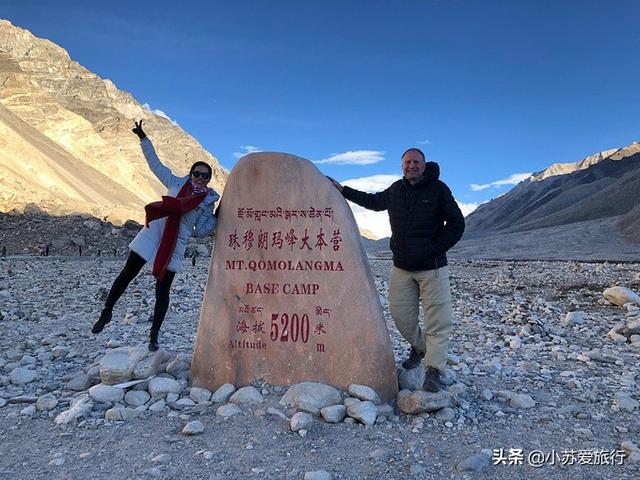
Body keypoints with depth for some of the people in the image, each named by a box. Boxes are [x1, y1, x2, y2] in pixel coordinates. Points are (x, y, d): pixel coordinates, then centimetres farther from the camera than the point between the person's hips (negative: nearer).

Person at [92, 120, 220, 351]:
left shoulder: (208, 200, 2)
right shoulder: (177, 183, 5)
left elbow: (201, 231, 1)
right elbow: (155, 163, 9)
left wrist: (217, 218, -11)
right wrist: (143, 138, 6)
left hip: (175, 247, -1)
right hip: (152, 234, 1)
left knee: (162, 291, 3)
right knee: (126, 275, 8)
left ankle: (154, 336, 16)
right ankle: (106, 312, 31)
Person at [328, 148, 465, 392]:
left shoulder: (438, 189, -5)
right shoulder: (395, 190, 8)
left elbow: (456, 224, -4)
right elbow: (374, 201, 27)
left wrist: (434, 250, -10)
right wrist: (343, 191, 24)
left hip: (432, 267, -4)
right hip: (401, 266, 4)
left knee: (437, 320, -8)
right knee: (400, 313, 8)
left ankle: (433, 371, -1)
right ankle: (419, 348, 34)